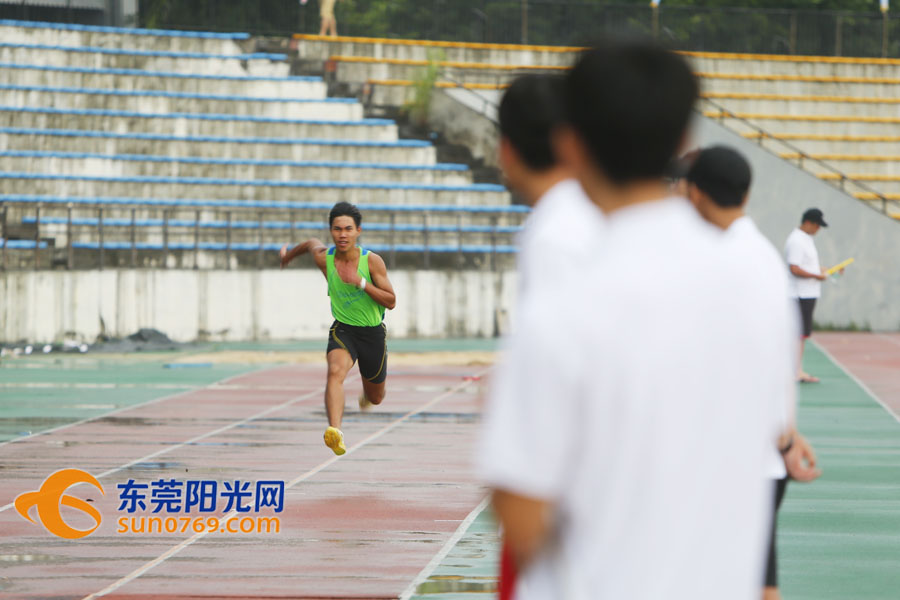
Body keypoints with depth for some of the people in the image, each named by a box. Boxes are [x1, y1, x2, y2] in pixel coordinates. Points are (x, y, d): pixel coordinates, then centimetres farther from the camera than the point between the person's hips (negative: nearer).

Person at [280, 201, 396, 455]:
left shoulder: (372, 261, -16)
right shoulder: (324, 258, -11)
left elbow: (390, 302, -15)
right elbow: (312, 243, 14)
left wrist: (361, 282, -29)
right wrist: (290, 253, 34)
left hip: (372, 332, 0)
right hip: (342, 329, 0)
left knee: (375, 398, 18)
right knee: (335, 371, -33)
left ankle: (366, 393, 58)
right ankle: (335, 432, -51)